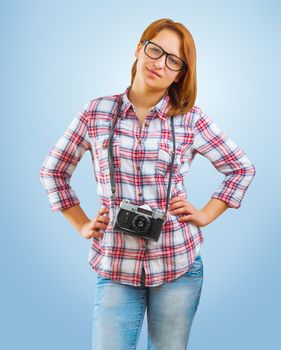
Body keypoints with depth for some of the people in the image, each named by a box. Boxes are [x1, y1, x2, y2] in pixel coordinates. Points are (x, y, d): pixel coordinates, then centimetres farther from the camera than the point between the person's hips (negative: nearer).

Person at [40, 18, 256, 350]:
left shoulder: (192, 118, -2)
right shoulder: (97, 111, 0)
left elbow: (242, 168, 9)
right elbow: (52, 170, 10)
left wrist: (205, 215, 1)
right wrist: (81, 225, 5)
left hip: (178, 264, 1)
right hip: (115, 267, 0)